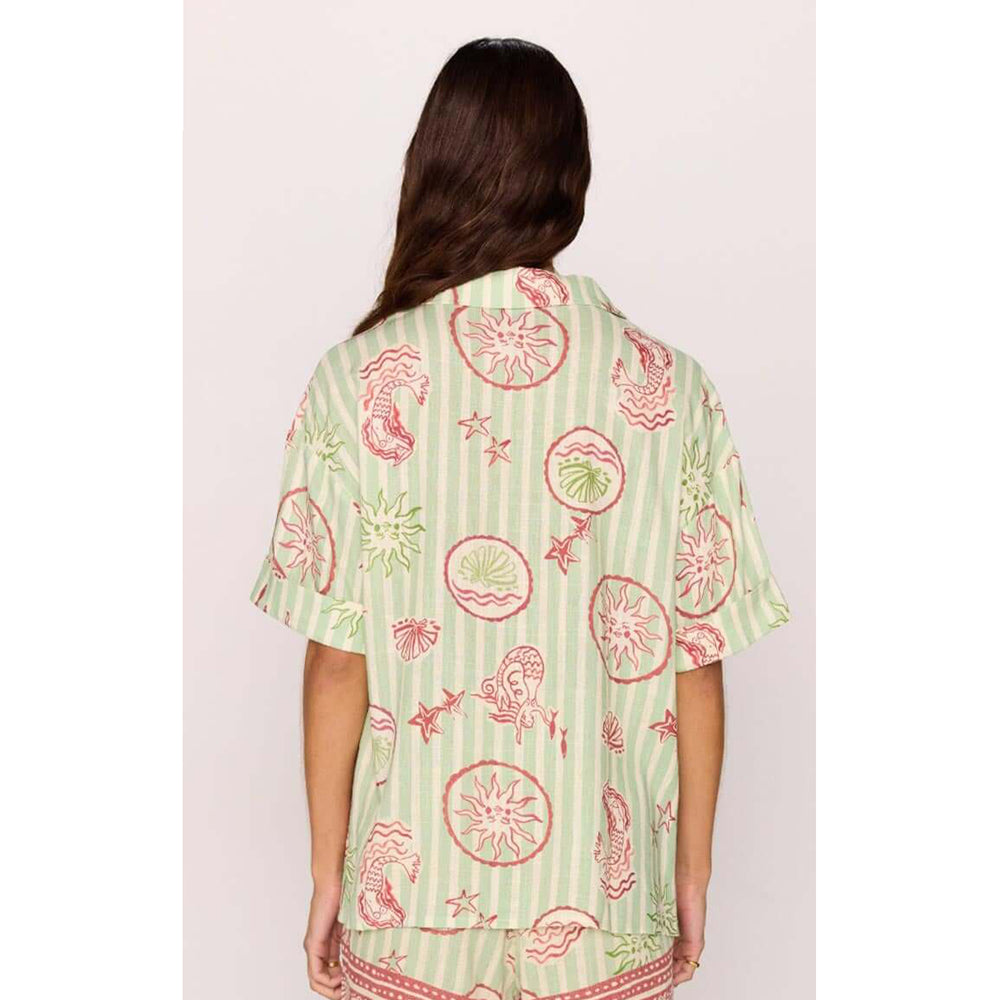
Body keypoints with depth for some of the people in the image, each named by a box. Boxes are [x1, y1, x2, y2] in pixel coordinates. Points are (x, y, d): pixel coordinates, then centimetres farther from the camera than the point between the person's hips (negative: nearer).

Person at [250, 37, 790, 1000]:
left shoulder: (358, 380, -12)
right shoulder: (671, 387, -9)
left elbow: (338, 664, -9)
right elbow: (697, 667, -5)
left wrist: (327, 872, 3)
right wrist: (693, 873, 8)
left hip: (414, 891, 0)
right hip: (606, 897, 1)